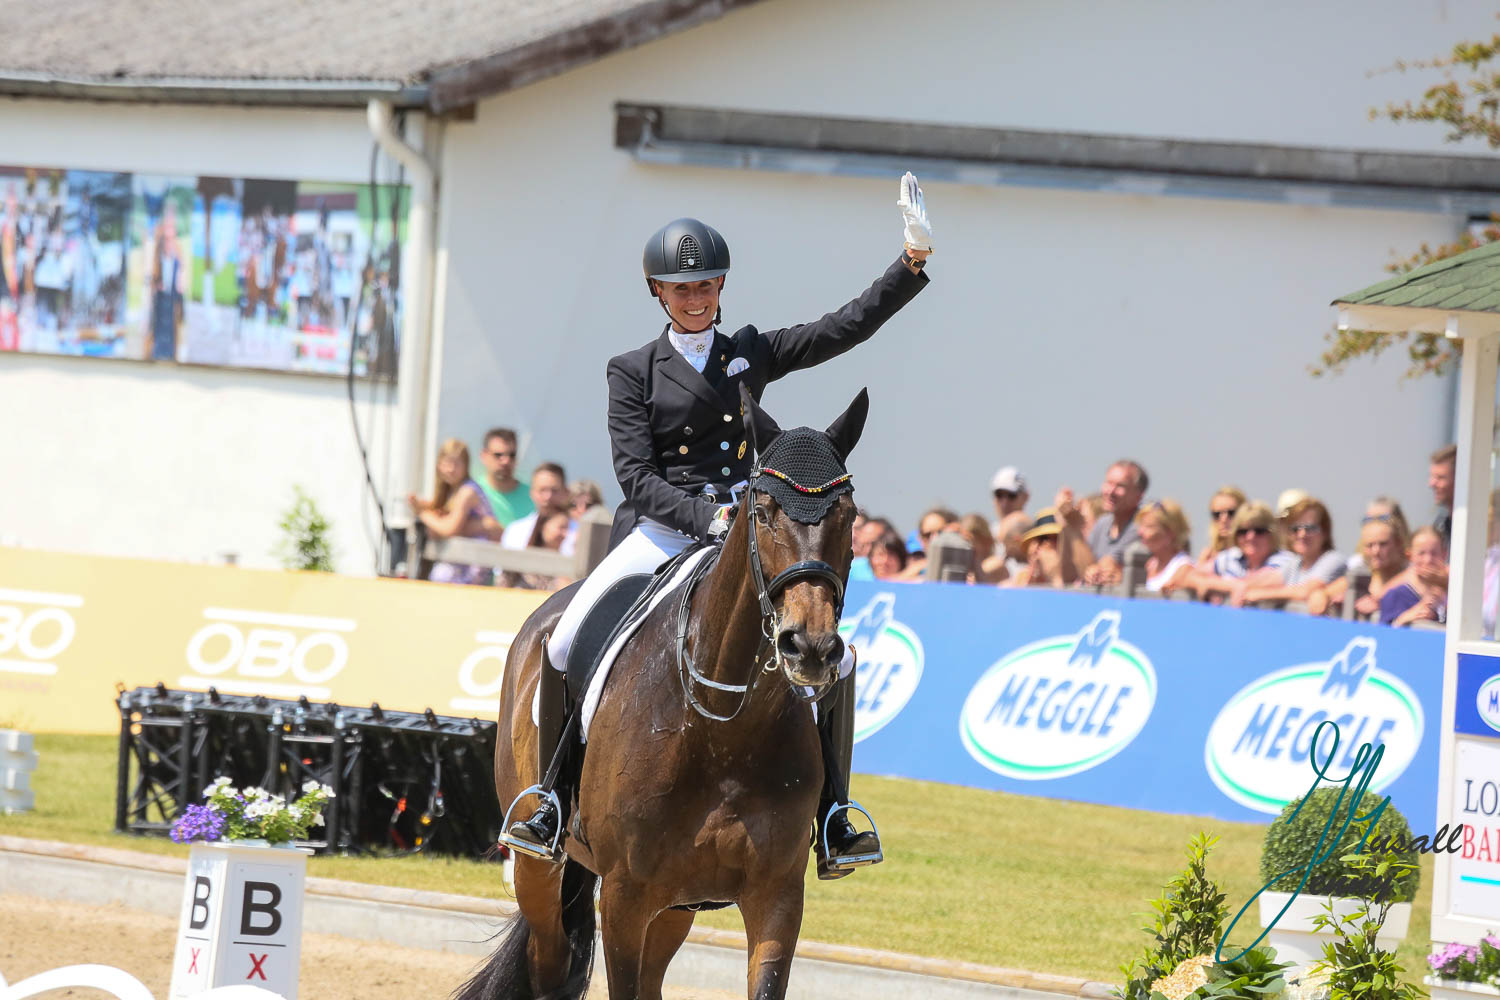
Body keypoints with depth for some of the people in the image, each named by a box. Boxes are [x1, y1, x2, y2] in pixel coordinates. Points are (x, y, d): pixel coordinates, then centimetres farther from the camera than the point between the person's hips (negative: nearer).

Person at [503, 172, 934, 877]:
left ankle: (830, 819, -5)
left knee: (833, 656, -13)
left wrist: (910, 265, -6)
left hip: (745, 524, 2)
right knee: (566, 644, -22)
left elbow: (847, 328, 7)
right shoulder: (632, 371, 5)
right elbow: (635, 474, -4)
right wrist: (704, 516, -19)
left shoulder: (751, 355, 12)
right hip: (659, 526, -2)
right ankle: (554, 798, -10)